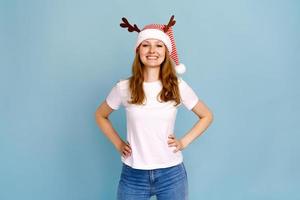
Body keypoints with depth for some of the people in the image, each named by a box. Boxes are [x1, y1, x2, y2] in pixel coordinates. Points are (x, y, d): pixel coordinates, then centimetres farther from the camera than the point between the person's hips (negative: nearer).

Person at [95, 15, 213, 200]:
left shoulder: (178, 86, -5)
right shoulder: (124, 88, -5)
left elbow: (207, 116, 8)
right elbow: (101, 116, 12)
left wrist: (184, 142, -2)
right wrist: (118, 144, 2)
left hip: (171, 173, 0)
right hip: (133, 174, 0)